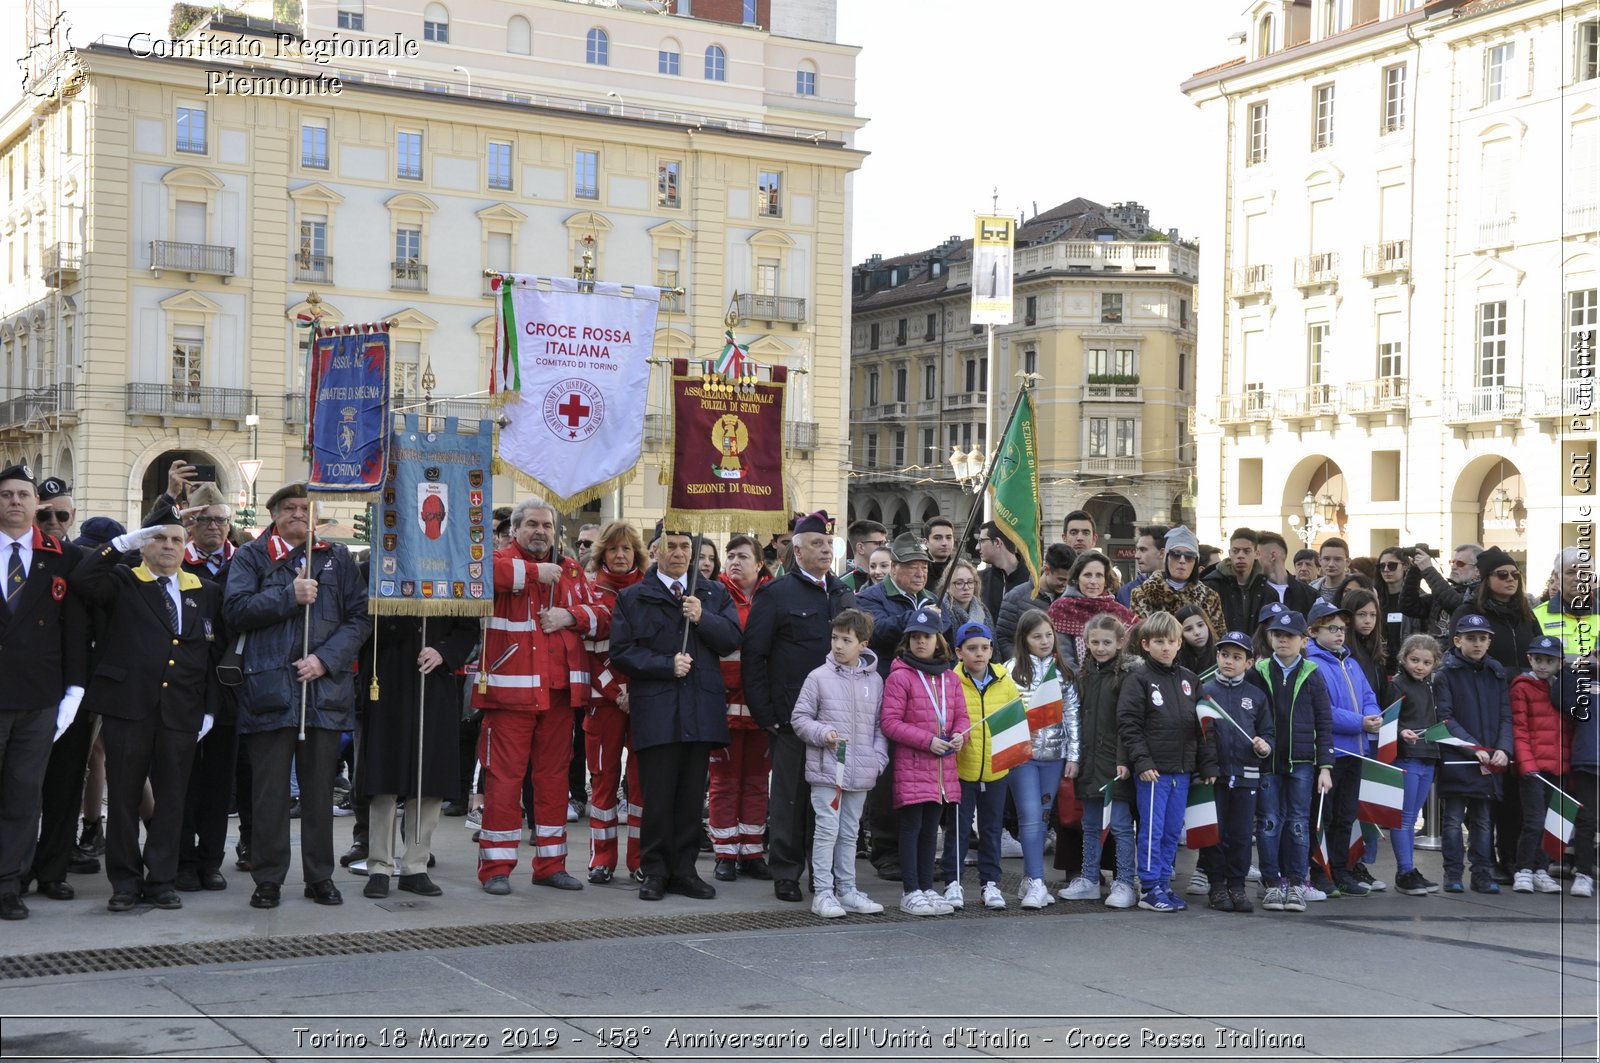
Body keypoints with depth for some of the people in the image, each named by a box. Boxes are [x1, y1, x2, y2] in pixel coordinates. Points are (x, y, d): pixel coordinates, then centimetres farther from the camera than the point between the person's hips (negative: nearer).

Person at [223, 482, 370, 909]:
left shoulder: (338, 559, 12)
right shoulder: (251, 557, 7)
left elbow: (360, 618, 5)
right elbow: (235, 610, -6)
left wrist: (326, 658, -8)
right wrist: (289, 596, -12)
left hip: (326, 687, 2)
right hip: (270, 688, -2)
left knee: (320, 787, 7)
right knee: (270, 789, 1)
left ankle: (320, 877, 17)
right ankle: (268, 879, 10)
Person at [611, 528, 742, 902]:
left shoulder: (714, 593, 16)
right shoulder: (633, 598, 8)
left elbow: (731, 639, 4)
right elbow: (622, 651, -1)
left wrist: (703, 618, -12)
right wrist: (666, 665, -11)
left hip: (702, 708, 2)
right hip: (656, 709, -2)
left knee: (692, 794, 6)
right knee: (657, 795, -2)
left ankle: (684, 870, 13)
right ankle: (655, 871, 7)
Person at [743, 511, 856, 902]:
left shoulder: (845, 595, 15)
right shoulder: (775, 595, -1)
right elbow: (753, 656, -4)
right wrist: (765, 714, -9)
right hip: (792, 718, -5)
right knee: (790, 796, 1)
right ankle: (786, 874, 10)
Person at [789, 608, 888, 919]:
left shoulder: (875, 681, 5)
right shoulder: (819, 677, -4)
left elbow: (880, 726, 11)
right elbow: (800, 717, -1)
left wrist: (878, 759, 0)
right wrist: (823, 733, -16)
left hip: (860, 773, 4)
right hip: (826, 768, -4)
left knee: (850, 832, 14)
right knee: (827, 829, -3)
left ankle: (847, 890, 22)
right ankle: (823, 892, 4)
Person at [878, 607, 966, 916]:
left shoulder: (950, 678, 11)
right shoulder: (899, 677, -8)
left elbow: (961, 715, 17)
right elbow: (890, 723, -11)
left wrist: (960, 734, -6)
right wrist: (927, 741, -17)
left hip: (943, 767, 6)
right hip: (911, 766, -6)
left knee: (930, 829, 13)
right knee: (911, 828, -2)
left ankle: (927, 888, 21)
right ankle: (910, 892, 4)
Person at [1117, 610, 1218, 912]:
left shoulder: (1189, 680, 12)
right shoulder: (1139, 681, -4)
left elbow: (1202, 725, 14)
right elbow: (1128, 725, -9)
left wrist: (1208, 764, 10)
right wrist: (1142, 762, -15)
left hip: (1182, 770, 5)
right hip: (1153, 770, -5)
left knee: (1173, 831, 10)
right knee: (1152, 830, -2)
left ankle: (1163, 883, 20)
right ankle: (1150, 889, 5)